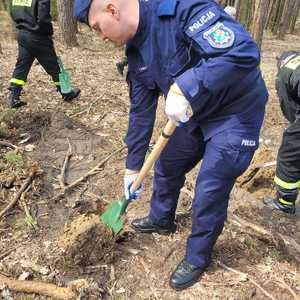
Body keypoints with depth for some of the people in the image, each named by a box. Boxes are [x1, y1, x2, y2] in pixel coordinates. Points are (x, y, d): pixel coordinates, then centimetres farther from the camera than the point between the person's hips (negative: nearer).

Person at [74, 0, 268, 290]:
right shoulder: (136, 52, -2)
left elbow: (243, 52, -38)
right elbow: (141, 111, 4)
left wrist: (184, 88, -38)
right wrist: (133, 166, 8)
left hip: (236, 114, -8)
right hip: (195, 114, 8)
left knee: (209, 193, -2)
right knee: (166, 166, 18)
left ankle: (197, 258, 24)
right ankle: (161, 220, 47)